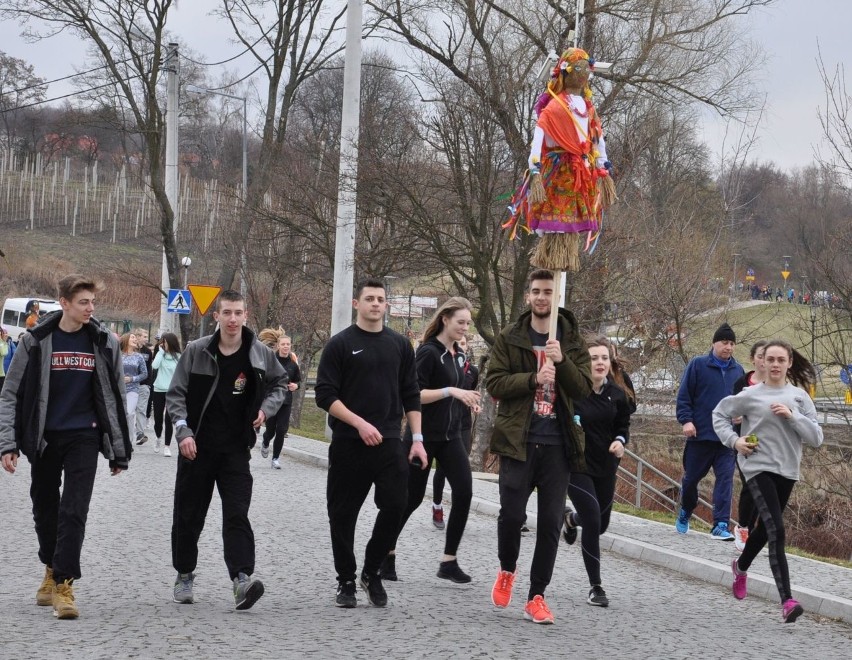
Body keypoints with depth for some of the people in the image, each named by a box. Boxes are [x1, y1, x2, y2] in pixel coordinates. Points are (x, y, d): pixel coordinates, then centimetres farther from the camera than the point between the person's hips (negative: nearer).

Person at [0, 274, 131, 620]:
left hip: (84, 436, -1)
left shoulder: (104, 343, 0)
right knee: (45, 509, 14)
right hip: (44, 437, 1)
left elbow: (115, 397, 7)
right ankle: (52, 570, 35)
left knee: (74, 510, -11)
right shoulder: (36, 341, -3)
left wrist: (120, 451, 6)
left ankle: (64, 584, -11)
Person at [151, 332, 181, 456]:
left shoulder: (178, 357, -2)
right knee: (158, 418, 10)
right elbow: (155, 366, -14)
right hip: (158, 390, 2)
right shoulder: (161, 354, 3)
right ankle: (158, 437, 39)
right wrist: (161, 351, -9)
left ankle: (167, 446, 1)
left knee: (168, 419, -8)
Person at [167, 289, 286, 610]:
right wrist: (183, 430, -13)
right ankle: (184, 575, 25)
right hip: (197, 447, 0)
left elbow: (280, 382, 18)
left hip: (236, 449, 0)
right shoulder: (196, 351, -5)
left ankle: (242, 578, -22)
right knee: (189, 515, 8)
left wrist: (266, 407, 1)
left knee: (237, 515, -12)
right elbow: (175, 394, -1)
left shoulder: (260, 354, -1)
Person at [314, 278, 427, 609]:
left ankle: (372, 572, 11)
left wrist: (417, 439, 5)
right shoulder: (340, 344, 0)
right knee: (343, 515, 2)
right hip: (348, 443, -2)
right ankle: (346, 582, 16)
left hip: (389, 443, 2)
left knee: (395, 505, -8)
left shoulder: (400, 345, 11)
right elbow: (325, 395, -6)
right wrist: (360, 423, -16)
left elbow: (411, 396, 13)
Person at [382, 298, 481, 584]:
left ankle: (449, 561, -1)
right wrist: (451, 391, -26)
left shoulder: (459, 355, 11)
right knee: (412, 496, 1)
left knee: (464, 492, -8)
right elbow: (414, 394, -19)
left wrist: (467, 399, 8)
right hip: (424, 436, -7)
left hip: (451, 435, 7)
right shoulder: (428, 352, -12)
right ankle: (387, 552, 21)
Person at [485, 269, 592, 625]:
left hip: (557, 445, 1)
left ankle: (536, 597, 9)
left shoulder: (572, 342, 7)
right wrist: (533, 379, -19)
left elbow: (584, 388, -2)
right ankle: (507, 571, 23)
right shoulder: (509, 338, 4)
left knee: (550, 522, 0)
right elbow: (494, 383, -4)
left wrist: (562, 361, -19)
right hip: (519, 441, -1)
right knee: (511, 513, -7)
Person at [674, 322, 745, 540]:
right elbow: (684, 395, -3)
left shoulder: (738, 371, 9)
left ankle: (720, 525, -9)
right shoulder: (698, 365, -2)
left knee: (725, 479, -8)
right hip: (700, 434, -2)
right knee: (691, 477, 11)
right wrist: (686, 420, -13)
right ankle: (685, 513, 35)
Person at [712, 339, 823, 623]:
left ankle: (741, 566, 51)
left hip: (787, 471, 4)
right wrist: (733, 440, -3)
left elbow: (816, 437, -2)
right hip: (758, 467, -4)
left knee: (766, 528, 21)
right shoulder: (751, 395, -3)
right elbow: (720, 413, 12)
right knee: (776, 530, -17)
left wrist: (792, 416, -14)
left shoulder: (799, 397, 3)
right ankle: (786, 601, -22)